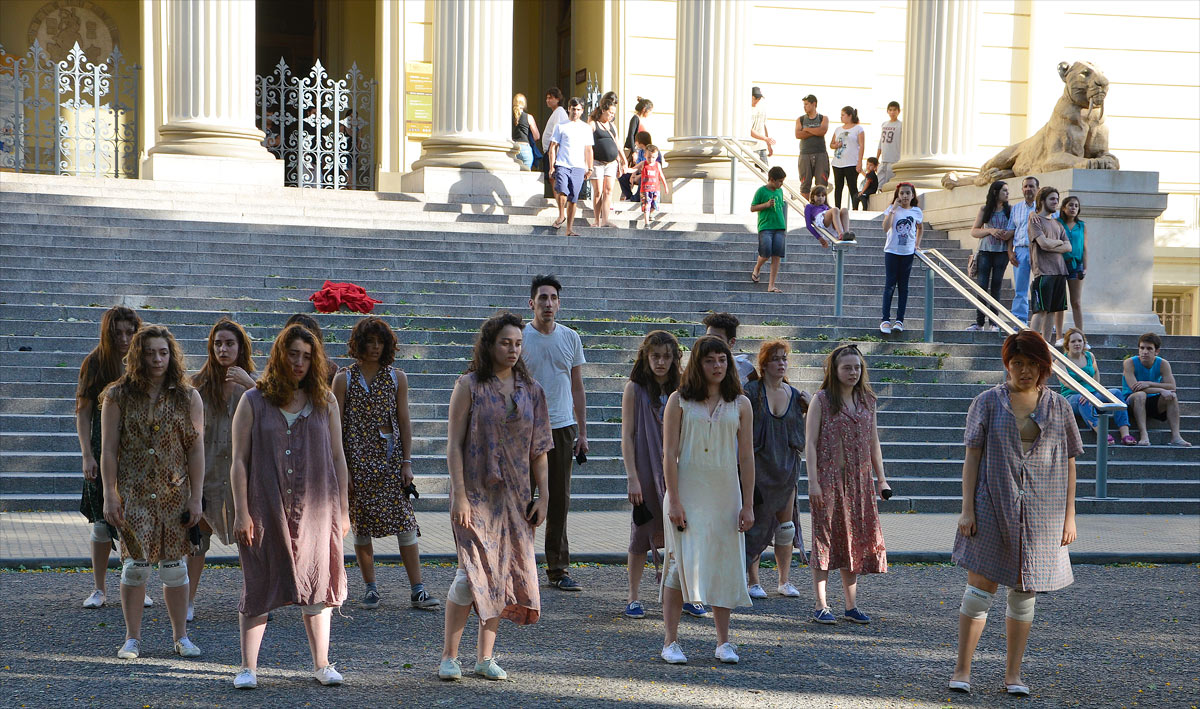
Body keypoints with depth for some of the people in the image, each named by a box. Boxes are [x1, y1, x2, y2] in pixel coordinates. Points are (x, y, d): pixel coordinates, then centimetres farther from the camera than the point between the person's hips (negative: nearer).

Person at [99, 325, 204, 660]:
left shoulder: (187, 397, 4)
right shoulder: (118, 396, 2)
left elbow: (196, 450, 2)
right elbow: (108, 449, 0)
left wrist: (196, 498, -3)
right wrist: (110, 496, -6)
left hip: (175, 493, 1)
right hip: (133, 493, -1)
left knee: (174, 565, 4)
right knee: (135, 563, -4)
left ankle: (181, 637, 15)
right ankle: (132, 639, 8)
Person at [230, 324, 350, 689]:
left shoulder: (325, 401, 7)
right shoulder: (253, 401, 2)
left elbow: (337, 458, 9)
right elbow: (239, 460, -1)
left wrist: (343, 510, 5)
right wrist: (241, 511, -8)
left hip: (315, 509, 2)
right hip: (267, 509, -2)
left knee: (315, 587, 6)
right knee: (259, 587, 2)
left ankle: (321, 665, 16)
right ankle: (247, 668, 8)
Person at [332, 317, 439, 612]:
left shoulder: (397, 378, 6)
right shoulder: (344, 379, 2)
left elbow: (404, 422, 6)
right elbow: (336, 426, 0)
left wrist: (406, 463, 0)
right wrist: (340, 468, -5)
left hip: (390, 458, 1)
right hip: (357, 460, 0)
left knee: (405, 521, -6)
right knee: (361, 525, 3)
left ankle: (417, 591, -5)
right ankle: (370, 589, 15)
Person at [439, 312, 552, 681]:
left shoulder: (531, 390, 8)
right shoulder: (469, 386, -4)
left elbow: (539, 449, 11)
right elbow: (454, 444, -7)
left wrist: (543, 496, 5)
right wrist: (459, 495, -13)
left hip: (516, 497, 5)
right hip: (476, 495, -4)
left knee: (505, 574, 5)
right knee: (473, 572, -11)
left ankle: (485, 657, 14)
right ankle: (449, 656, 2)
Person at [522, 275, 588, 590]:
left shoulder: (571, 338, 9)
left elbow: (577, 387, 13)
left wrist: (582, 432, 10)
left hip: (562, 426, 3)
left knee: (559, 500, 6)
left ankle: (557, 569, 12)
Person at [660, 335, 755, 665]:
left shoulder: (740, 404, 5)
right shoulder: (679, 401, -1)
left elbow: (746, 457, 5)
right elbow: (669, 453, -4)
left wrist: (748, 504, 1)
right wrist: (674, 500, -11)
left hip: (725, 495, 2)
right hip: (687, 492, -2)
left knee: (724, 564, 5)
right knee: (681, 562, -5)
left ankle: (723, 642, 15)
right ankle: (670, 641, 2)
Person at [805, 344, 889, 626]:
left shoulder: (866, 401, 11)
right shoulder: (822, 399, -4)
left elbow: (873, 442, 15)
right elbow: (810, 443, -7)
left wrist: (881, 478, 10)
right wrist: (813, 481, -14)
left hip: (859, 481, 5)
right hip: (829, 479, -5)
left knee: (855, 538, 7)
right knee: (826, 538, -3)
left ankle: (852, 605, 15)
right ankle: (820, 607, 2)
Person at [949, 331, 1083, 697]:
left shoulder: (1058, 407, 7)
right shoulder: (988, 402, 2)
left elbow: (1068, 464, 9)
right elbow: (972, 457, 0)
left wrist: (1069, 516, 4)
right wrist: (967, 509, -6)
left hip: (1041, 514, 2)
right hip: (993, 508, -2)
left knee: (1025, 592, 7)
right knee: (980, 586, -3)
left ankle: (1013, 673, 16)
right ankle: (962, 670, 4)